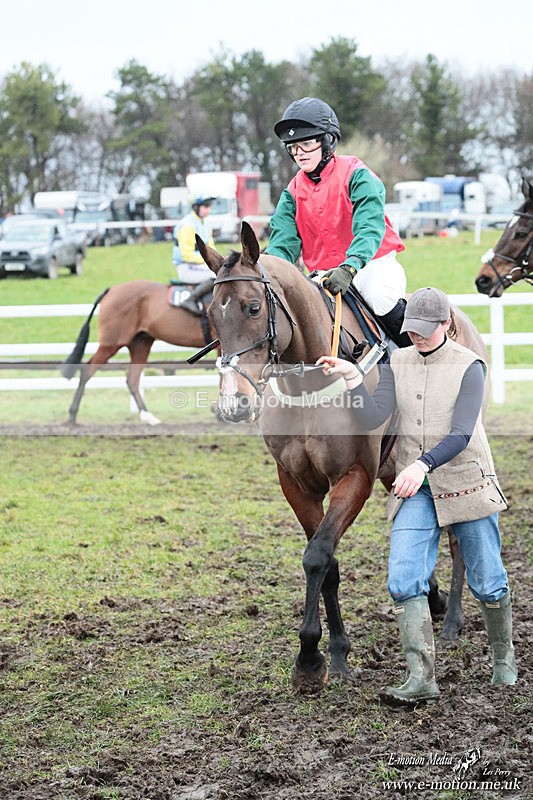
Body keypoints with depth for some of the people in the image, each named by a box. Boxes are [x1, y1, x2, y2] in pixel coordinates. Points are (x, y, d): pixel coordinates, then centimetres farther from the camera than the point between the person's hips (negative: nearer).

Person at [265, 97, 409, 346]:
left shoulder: (355, 175, -10)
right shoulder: (293, 192, 7)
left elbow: (370, 227, -23)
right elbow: (283, 243, -2)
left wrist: (349, 267, -41)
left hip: (372, 263, -5)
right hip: (324, 275, 5)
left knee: (379, 296, -34)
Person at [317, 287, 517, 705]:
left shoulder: (469, 366, -10)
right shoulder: (398, 363, 4)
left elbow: (461, 435, -19)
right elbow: (374, 417, -5)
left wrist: (423, 464, -33)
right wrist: (352, 378, -19)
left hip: (466, 483, -3)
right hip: (415, 490, 4)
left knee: (487, 583, 8)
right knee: (404, 581, -12)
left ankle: (504, 659, 32)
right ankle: (422, 678, -12)